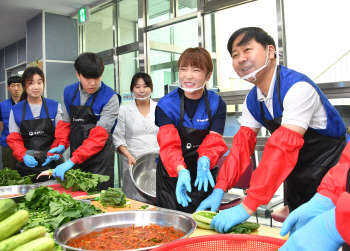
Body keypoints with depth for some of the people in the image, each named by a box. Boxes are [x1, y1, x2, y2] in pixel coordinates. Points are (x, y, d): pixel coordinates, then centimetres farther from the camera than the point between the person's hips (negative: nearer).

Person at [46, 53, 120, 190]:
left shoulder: (110, 97, -13)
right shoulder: (69, 92, 4)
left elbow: (99, 135, -18)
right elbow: (65, 122, 14)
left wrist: (72, 161, -23)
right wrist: (62, 145, -6)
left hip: (100, 156, -5)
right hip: (75, 153, 5)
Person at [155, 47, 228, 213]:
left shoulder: (217, 104, -6)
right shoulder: (166, 105, -10)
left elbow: (214, 141, -13)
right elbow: (169, 144, -20)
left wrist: (205, 161, -35)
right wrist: (181, 170, -38)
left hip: (203, 177, 1)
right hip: (172, 175, 0)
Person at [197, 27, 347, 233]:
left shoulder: (298, 88, -27)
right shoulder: (252, 101, -1)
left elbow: (284, 147, -35)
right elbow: (242, 145, -3)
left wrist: (247, 207, -37)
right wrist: (219, 190, -15)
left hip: (331, 176, -7)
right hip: (298, 183, 7)